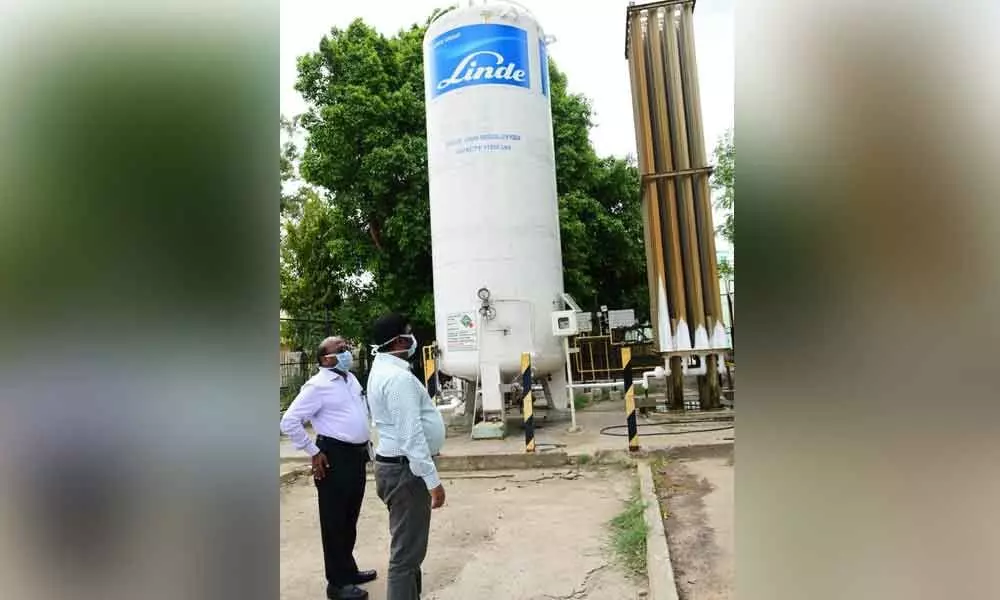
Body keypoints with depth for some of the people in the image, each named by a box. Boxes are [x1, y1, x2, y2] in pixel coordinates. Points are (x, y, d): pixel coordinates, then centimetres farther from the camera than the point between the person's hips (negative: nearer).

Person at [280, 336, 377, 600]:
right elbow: (289, 422, -17)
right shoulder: (318, 386, -14)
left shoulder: (351, 378, 10)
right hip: (335, 456, -8)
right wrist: (313, 452, -14)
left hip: (357, 454, 8)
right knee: (335, 521, 4)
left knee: (350, 519, 20)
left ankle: (349, 569, 36)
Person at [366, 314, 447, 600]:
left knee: (407, 546, 22)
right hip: (405, 469, -11)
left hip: (395, 464, 11)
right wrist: (433, 480, -23)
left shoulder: (383, 369, 10)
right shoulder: (399, 377, -22)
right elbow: (411, 435, -26)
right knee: (407, 551, 0)